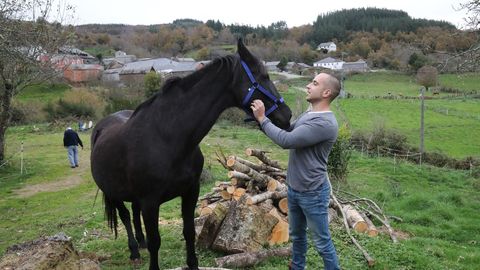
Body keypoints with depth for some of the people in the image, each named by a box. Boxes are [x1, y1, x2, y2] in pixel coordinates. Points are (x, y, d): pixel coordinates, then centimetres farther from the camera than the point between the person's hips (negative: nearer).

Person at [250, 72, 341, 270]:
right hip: (294, 189, 9)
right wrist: (263, 117, 0)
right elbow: (287, 129, 15)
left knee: (322, 242, 7)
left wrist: (262, 119, -19)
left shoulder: (325, 123, -25)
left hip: (312, 193, -9)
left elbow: (286, 140, -29)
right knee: (297, 235, 25)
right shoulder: (308, 115, 5)